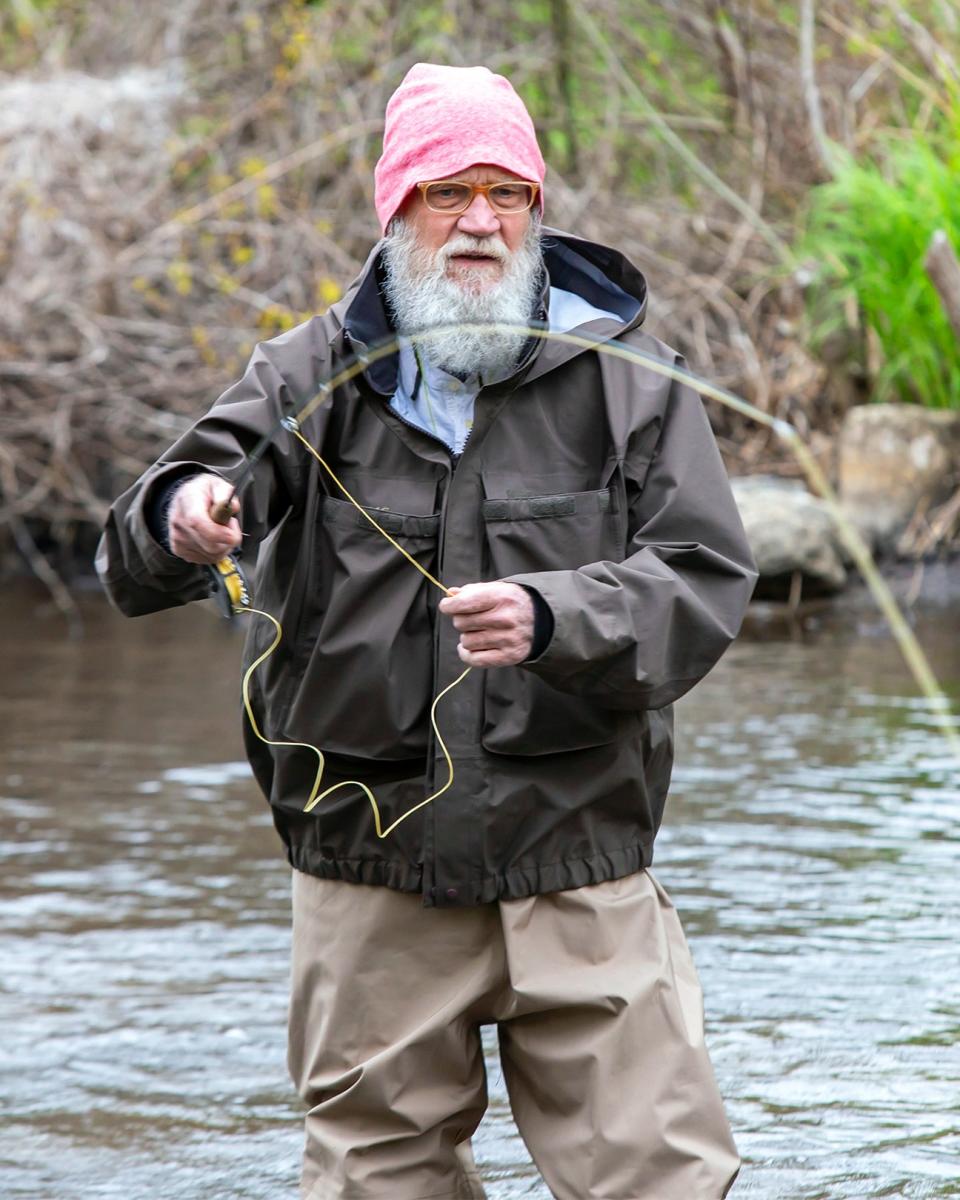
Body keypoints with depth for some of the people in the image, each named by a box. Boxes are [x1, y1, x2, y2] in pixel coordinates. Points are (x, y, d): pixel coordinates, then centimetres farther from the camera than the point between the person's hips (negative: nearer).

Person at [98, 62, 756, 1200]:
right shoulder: (311, 374, 4)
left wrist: (552, 619, -24)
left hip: (581, 872, -1)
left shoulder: (625, 375, 4)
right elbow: (136, 568, -5)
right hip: (371, 881, 1)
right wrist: (180, 518, -30)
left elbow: (702, 579, -5)